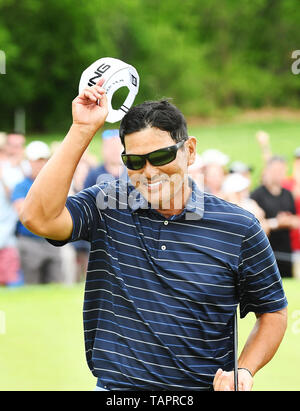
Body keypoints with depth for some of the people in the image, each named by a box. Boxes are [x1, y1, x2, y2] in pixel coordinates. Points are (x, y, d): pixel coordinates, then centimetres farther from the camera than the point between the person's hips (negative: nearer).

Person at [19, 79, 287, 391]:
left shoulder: (239, 228, 4)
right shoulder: (107, 206, 5)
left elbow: (273, 312, 13)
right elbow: (39, 218, -12)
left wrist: (244, 371, -4)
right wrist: (82, 130, -9)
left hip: (205, 388, 0)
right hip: (115, 389, 0)